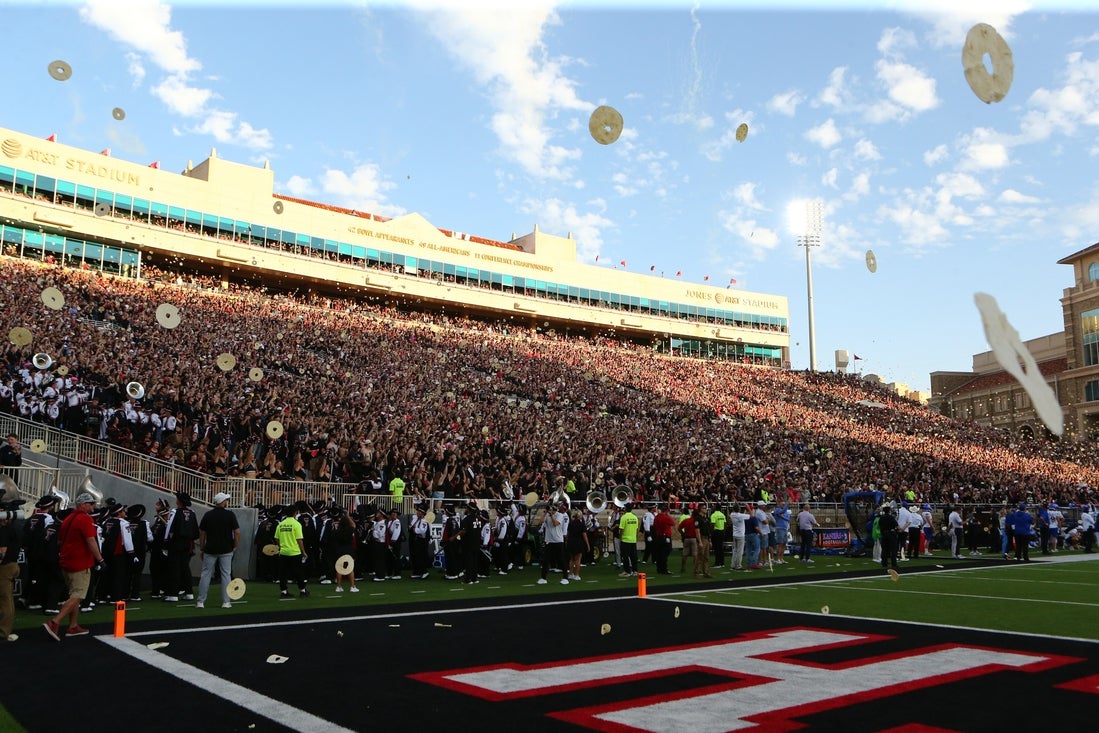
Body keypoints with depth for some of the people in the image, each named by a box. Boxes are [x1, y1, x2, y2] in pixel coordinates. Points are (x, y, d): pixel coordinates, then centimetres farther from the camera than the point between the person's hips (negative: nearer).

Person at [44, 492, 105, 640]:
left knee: (74, 595, 16)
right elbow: (91, 541, -20)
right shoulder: (85, 519, -15)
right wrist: (100, 559, -15)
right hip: (80, 564, -9)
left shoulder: (68, 519, 12)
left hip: (66, 562, 9)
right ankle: (54, 622, -16)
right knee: (77, 596, -7)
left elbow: (60, 541, 20)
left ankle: (73, 626, 20)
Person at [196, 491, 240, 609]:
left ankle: (201, 602, 6)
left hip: (210, 550, 2)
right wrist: (235, 546, 5)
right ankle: (226, 602, 4)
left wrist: (201, 549, 11)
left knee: (205, 575, 6)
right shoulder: (230, 515, -5)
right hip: (226, 550, -1)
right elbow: (237, 532, -8)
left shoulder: (207, 515, 2)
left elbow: (201, 533, 3)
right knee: (226, 575, 4)